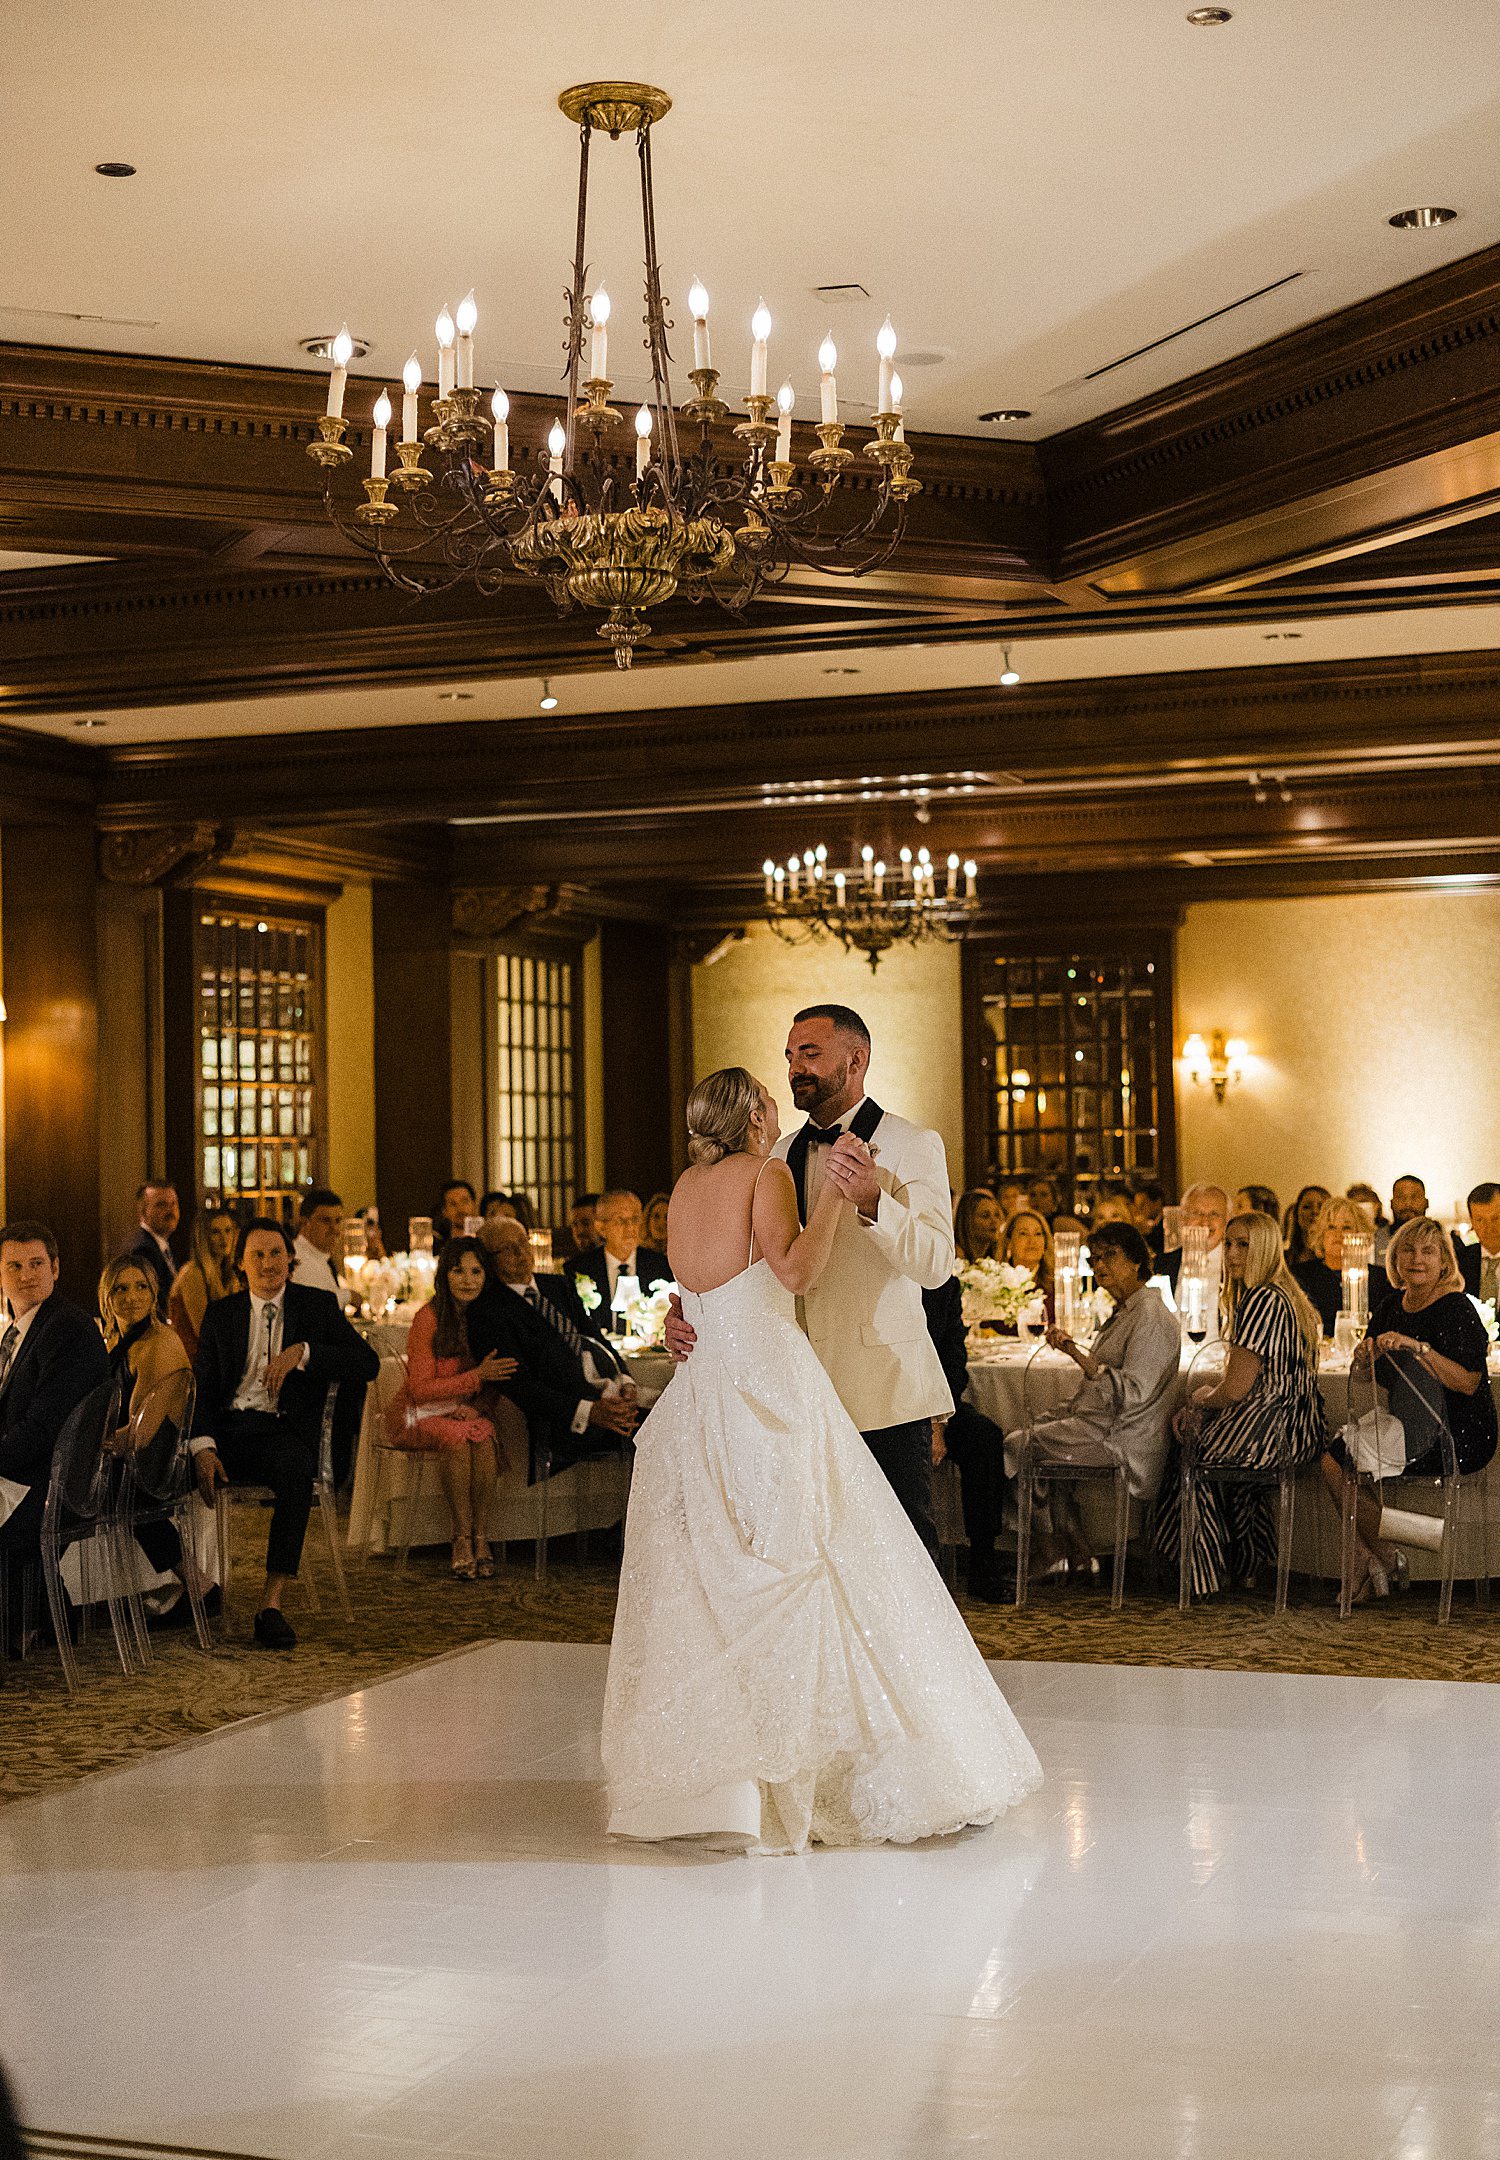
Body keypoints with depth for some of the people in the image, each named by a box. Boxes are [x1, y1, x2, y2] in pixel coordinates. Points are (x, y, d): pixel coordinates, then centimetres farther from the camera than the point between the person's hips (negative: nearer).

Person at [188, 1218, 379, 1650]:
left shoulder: (318, 1306, 10)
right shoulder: (221, 1314, 16)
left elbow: (367, 1364, -3)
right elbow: (202, 1387, 6)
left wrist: (303, 1351, -16)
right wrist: (203, 1447, -13)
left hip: (285, 1430, -2)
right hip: (227, 1428, 2)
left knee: (293, 1469, -38)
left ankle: (272, 1603, -37)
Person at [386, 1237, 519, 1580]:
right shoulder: (429, 1318, -15)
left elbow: (493, 1378, 10)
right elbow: (420, 1389, -15)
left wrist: (475, 1404, -12)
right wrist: (477, 1377, -24)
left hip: (467, 1410, 4)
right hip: (419, 1412, -4)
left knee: (484, 1438, -29)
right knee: (456, 1437, -34)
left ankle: (481, 1540, -23)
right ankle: (462, 1538, -25)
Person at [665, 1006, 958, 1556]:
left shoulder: (913, 1146, -3)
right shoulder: (780, 1156, 13)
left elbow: (936, 1264, -15)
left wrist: (872, 1201, -29)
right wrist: (686, 1311, -3)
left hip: (886, 1391, -5)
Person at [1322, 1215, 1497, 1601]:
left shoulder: (1457, 1309, -14)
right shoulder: (1391, 1304, 9)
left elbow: (1468, 1382, -24)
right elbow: (1369, 1376, 15)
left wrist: (1418, 1348, -31)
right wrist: (1367, 1357, -8)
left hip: (1460, 1434, -8)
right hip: (1410, 1428, 8)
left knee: (1349, 1462, -18)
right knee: (1332, 1460, -7)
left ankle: (1386, 1556, 3)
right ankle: (1367, 1561, -1)